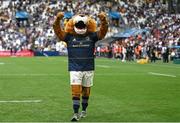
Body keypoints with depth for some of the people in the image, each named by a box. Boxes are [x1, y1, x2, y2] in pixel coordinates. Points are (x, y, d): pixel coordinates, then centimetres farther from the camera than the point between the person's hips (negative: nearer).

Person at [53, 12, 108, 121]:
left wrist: (104, 21, -28)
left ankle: (84, 110, 31)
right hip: (74, 69, -1)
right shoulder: (69, 36, 1)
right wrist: (57, 20, -27)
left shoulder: (92, 36, 1)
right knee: (75, 90, -9)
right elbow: (58, 31, -9)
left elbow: (103, 31, -10)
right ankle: (76, 113, -6)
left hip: (88, 69, 1)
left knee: (86, 90, 13)